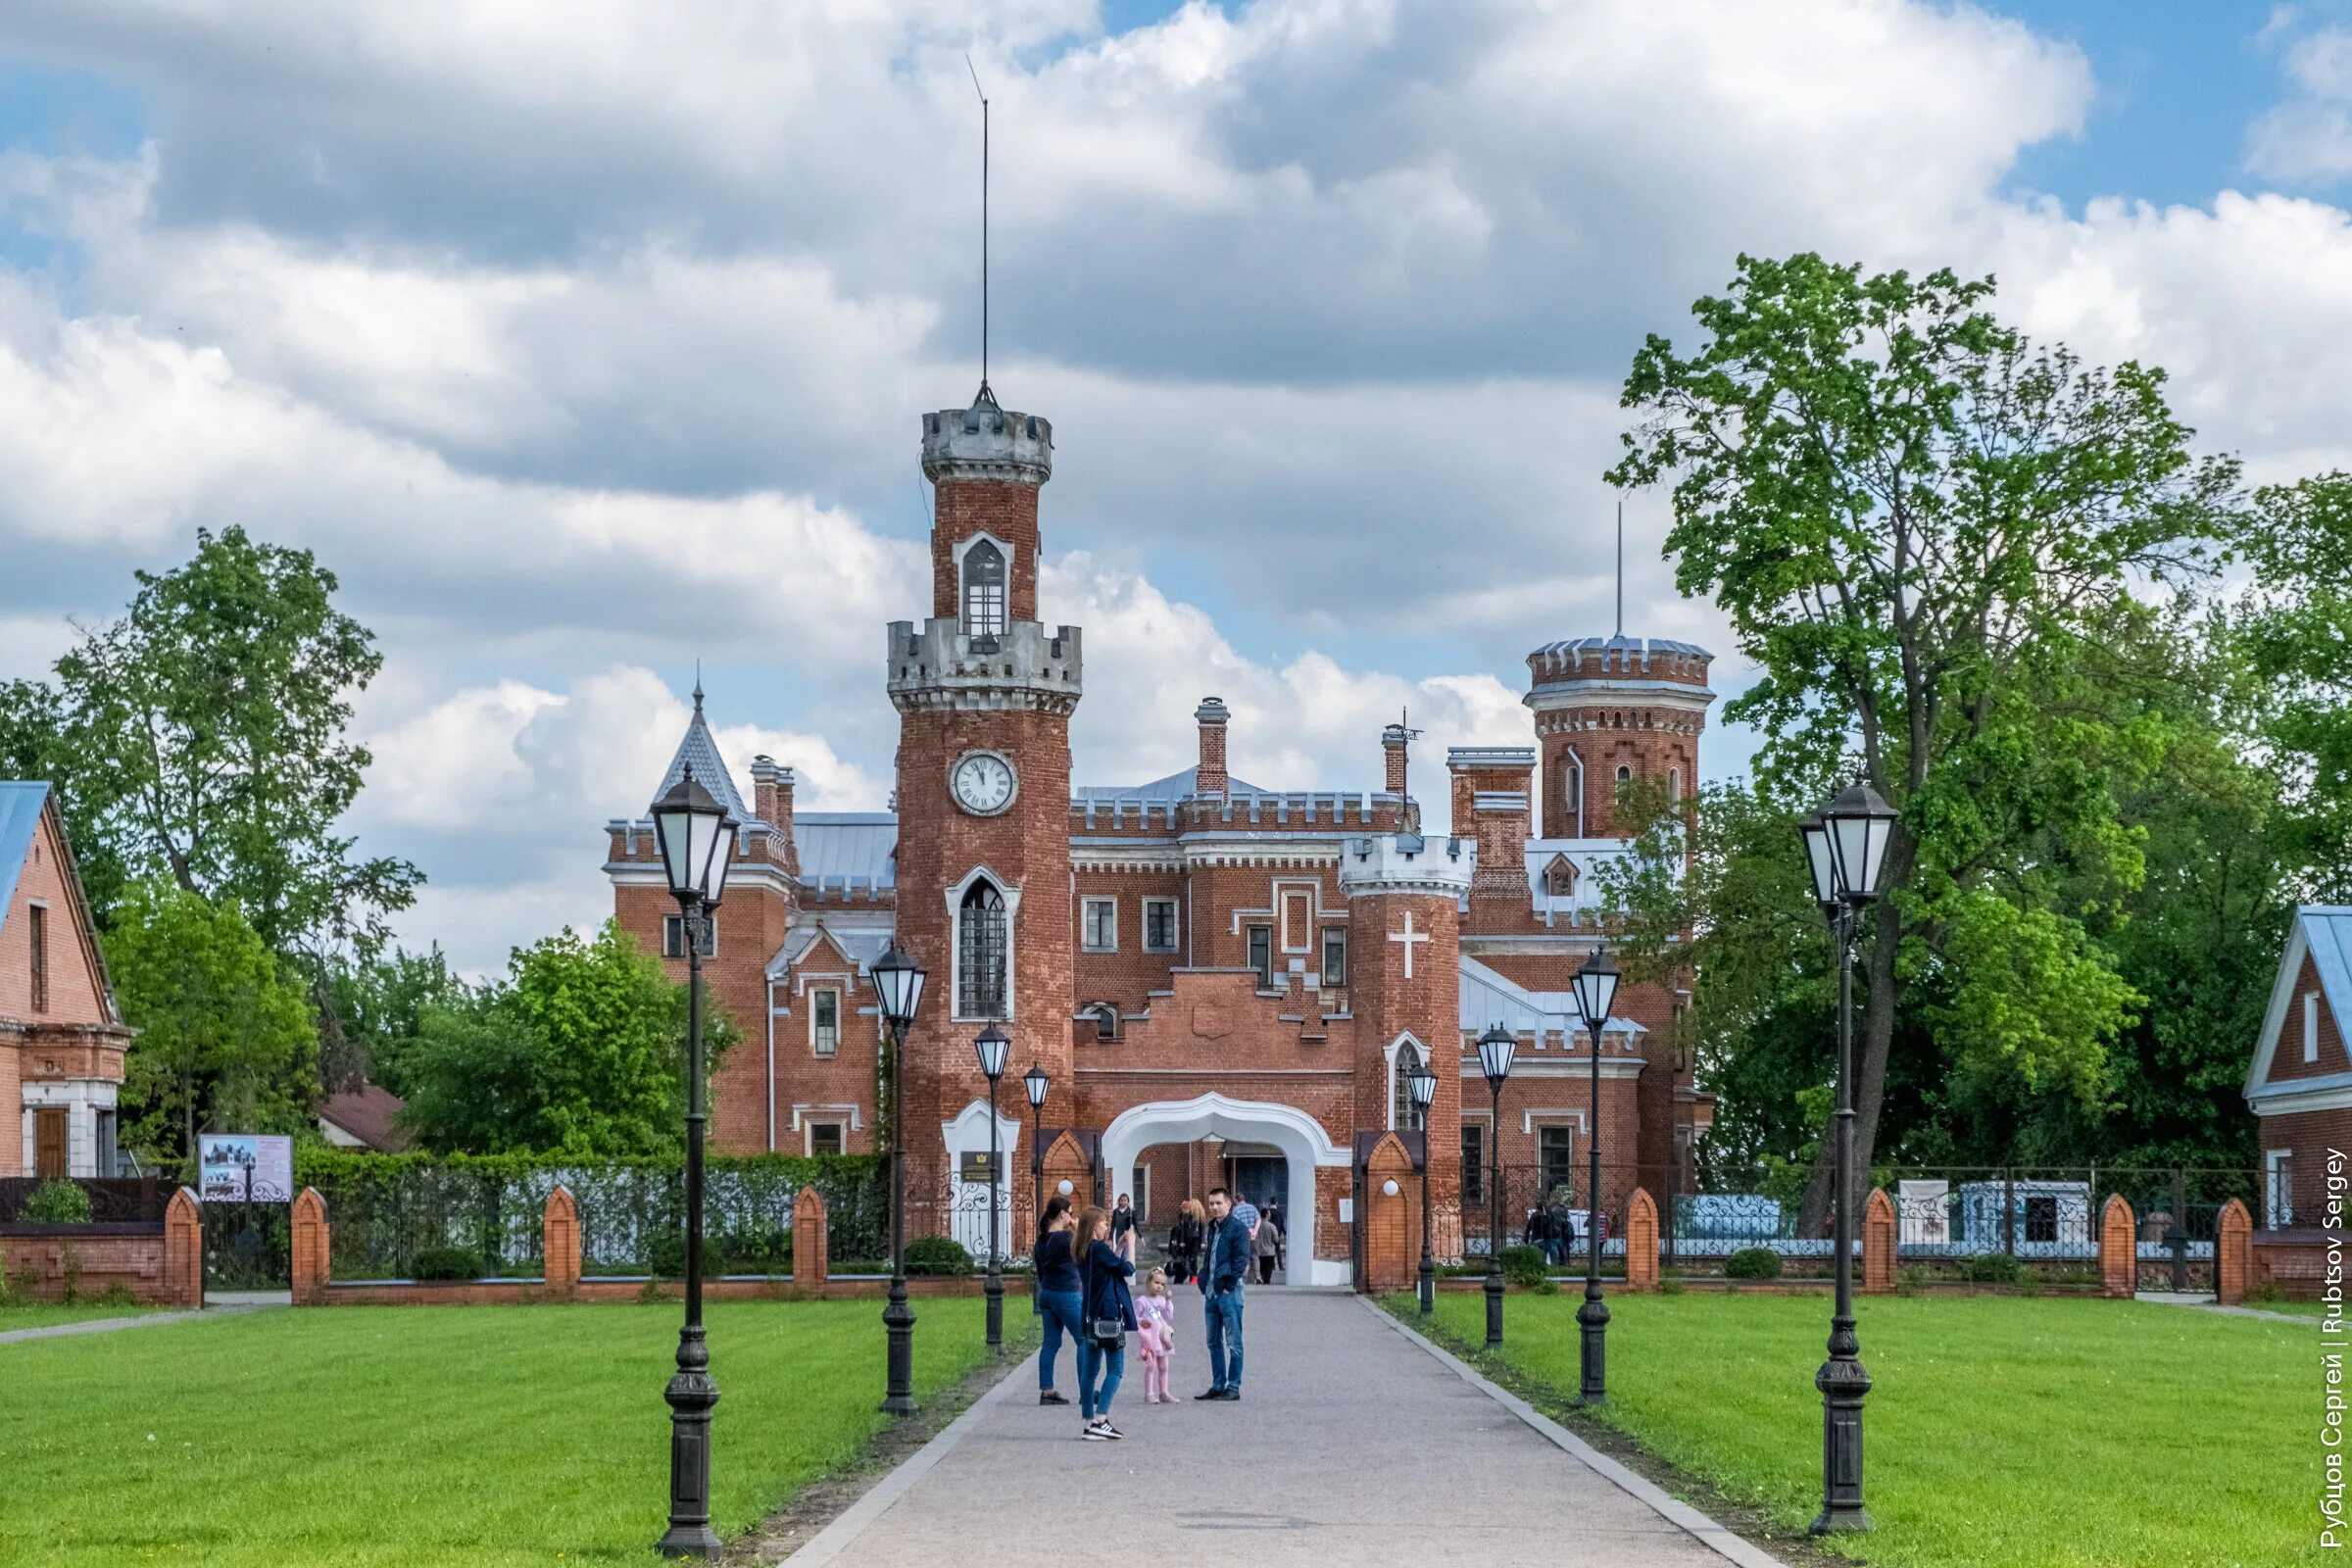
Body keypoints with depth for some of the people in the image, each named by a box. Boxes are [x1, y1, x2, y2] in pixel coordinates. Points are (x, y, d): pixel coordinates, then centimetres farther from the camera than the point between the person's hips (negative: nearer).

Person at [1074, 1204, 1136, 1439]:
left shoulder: (1083, 1251, 11)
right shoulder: (1099, 1248, -14)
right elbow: (1127, 1268, -10)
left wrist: (1119, 1245, 21)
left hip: (1092, 1315, 9)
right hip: (1110, 1313, -9)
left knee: (1090, 1369, 10)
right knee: (1115, 1369, -6)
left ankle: (1088, 1422, 11)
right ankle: (1100, 1419, -16)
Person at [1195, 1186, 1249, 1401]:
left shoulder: (1238, 1227, -8)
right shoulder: (1213, 1227, 16)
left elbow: (1241, 1259, -13)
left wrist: (1230, 1284, -16)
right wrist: (1204, 1280, 13)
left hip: (1229, 1292, -8)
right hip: (1211, 1292, 8)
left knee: (1233, 1342, -3)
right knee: (1214, 1342, 12)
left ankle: (1233, 1387, 0)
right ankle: (1217, 1386, 18)